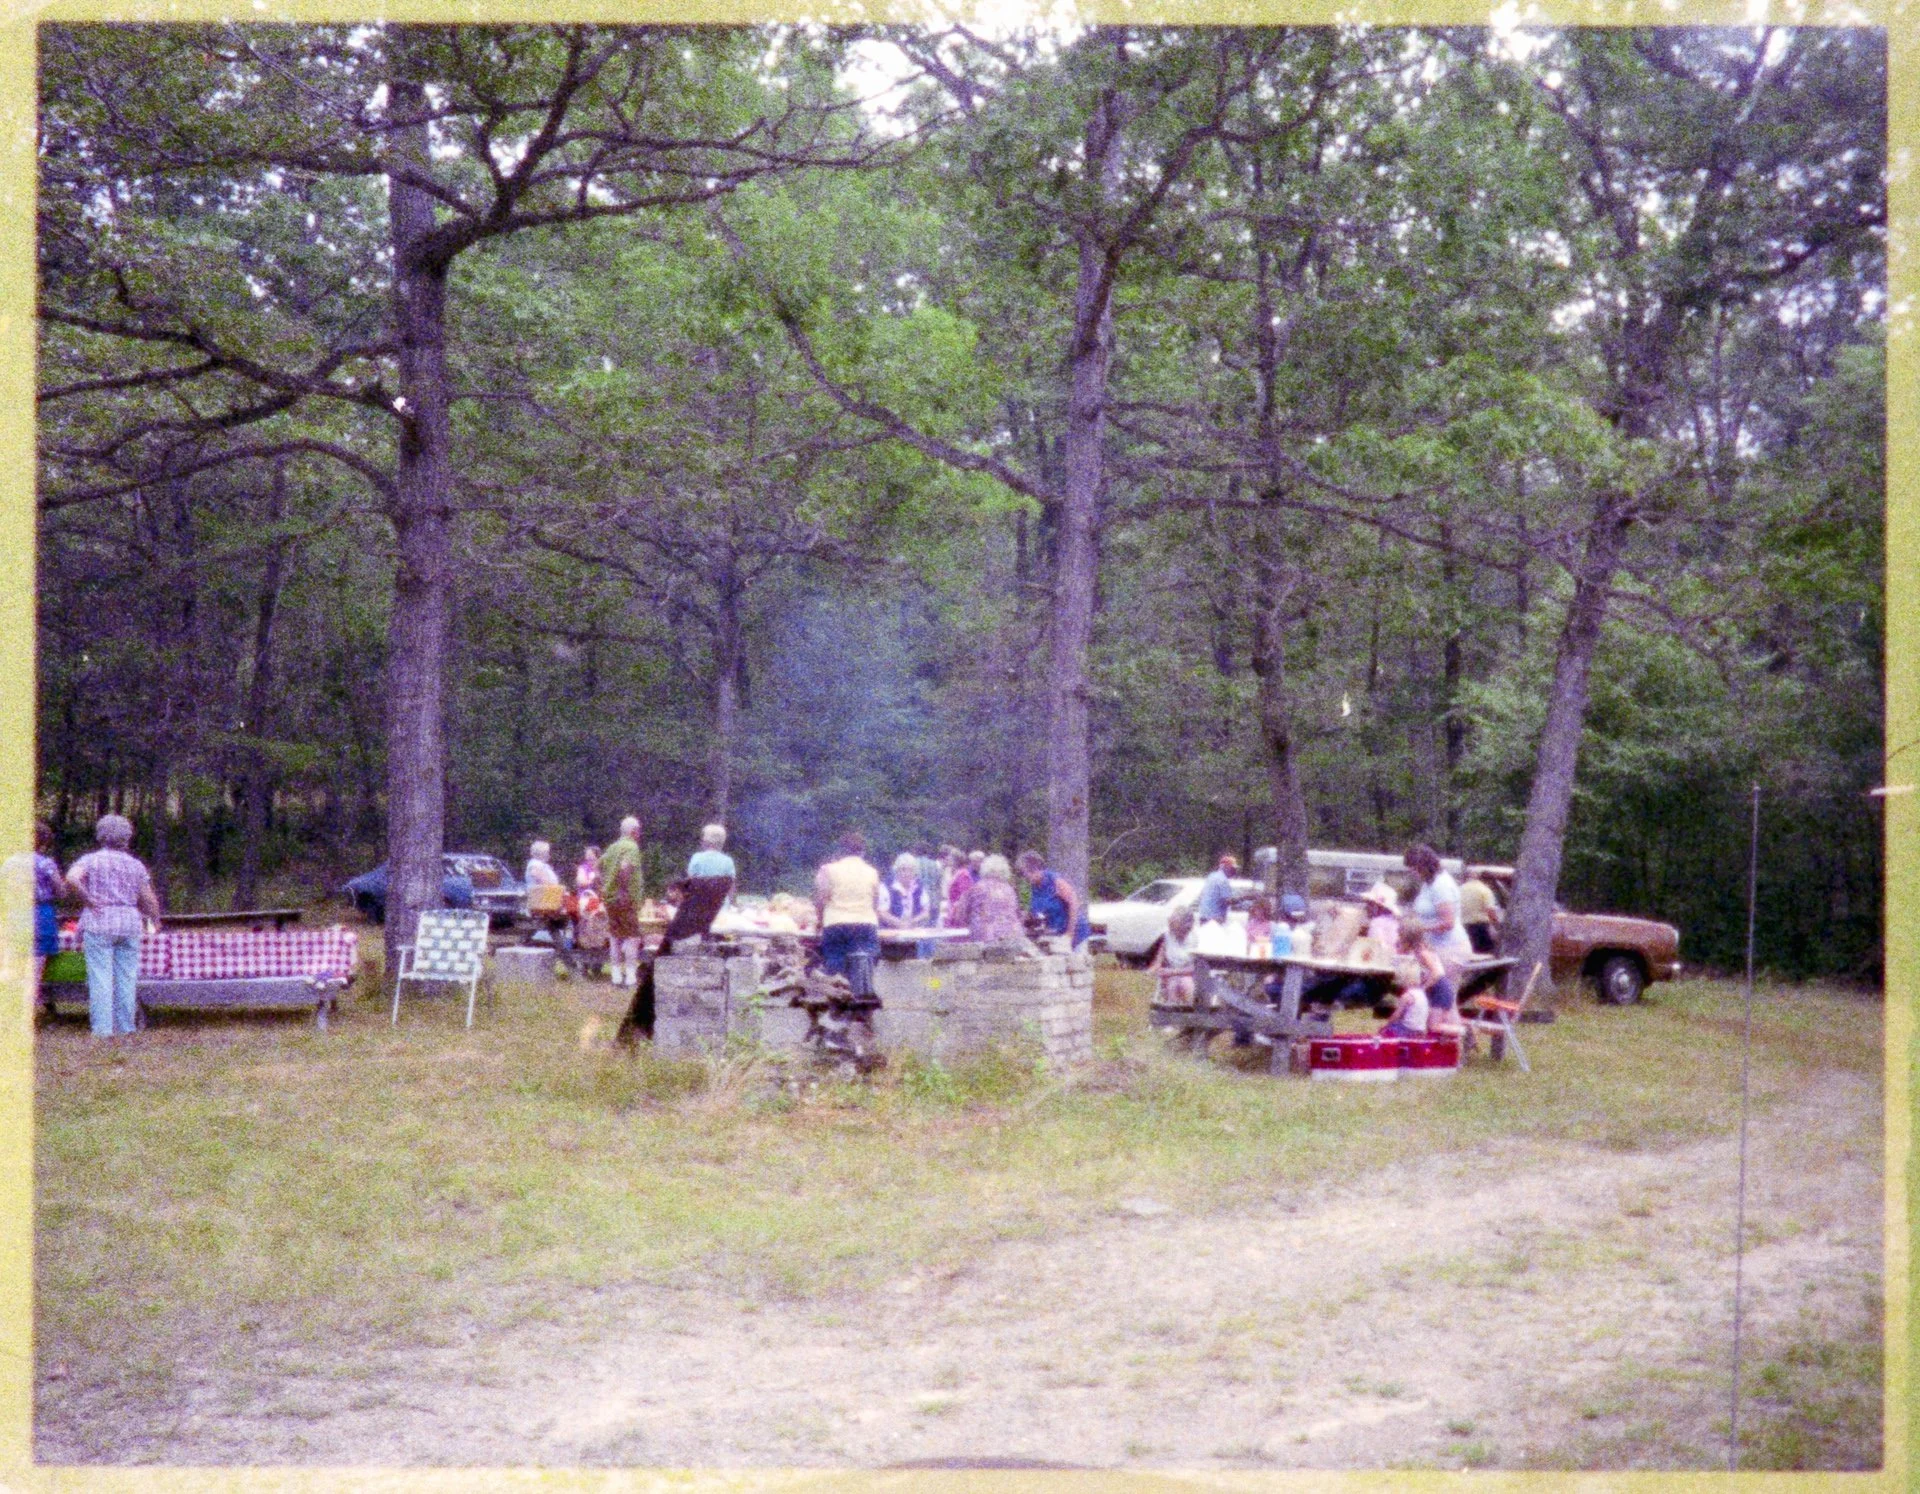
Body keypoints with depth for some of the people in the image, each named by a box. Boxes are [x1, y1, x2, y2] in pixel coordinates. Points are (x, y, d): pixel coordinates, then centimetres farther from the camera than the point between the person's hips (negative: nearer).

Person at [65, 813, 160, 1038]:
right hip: (129, 922, 3)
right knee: (126, 976, 7)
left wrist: (88, 899, -10)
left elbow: (72, 878, -20)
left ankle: (103, 1028, -4)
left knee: (100, 976, -2)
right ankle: (125, 1026, 9)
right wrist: (155, 920, 22)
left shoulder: (91, 860, 0)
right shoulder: (135, 864, 7)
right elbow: (149, 899, 6)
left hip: (99, 922, -2)